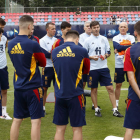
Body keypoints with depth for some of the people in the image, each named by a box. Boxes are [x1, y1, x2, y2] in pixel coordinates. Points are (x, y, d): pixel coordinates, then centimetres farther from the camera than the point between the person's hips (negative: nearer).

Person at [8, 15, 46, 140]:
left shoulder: (11, 44, 3)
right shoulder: (33, 44, -15)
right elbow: (43, 63, -2)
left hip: (18, 87, 6)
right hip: (33, 87, -6)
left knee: (17, 120, 13)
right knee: (36, 121, 0)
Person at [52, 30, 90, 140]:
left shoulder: (55, 52, 2)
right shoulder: (82, 51, -7)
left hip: (60, 95, 3)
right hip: (75, 95, -3)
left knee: (60, 129, 11)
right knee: (77, 129, 7)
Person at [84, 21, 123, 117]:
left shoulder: (104, 39, 8)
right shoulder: (88, 40, 1)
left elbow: (109, 52, 13)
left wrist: (105, 56, -8)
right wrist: (91, 57, -15)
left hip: (104, 67, 2)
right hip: (92, 68, -2)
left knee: (110, 88, -1)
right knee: (94, 89, 6)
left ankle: (115, 110, 4)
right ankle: (96, 109, 20)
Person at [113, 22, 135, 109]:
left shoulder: (131, 37, 7)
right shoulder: (115, 38, 4)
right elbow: (117, 47, -15)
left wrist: (121, 48, -15)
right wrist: (129, 46, -11)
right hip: (119, 65, -1)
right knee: (118, 85, 6)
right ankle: (116, 103, 17)